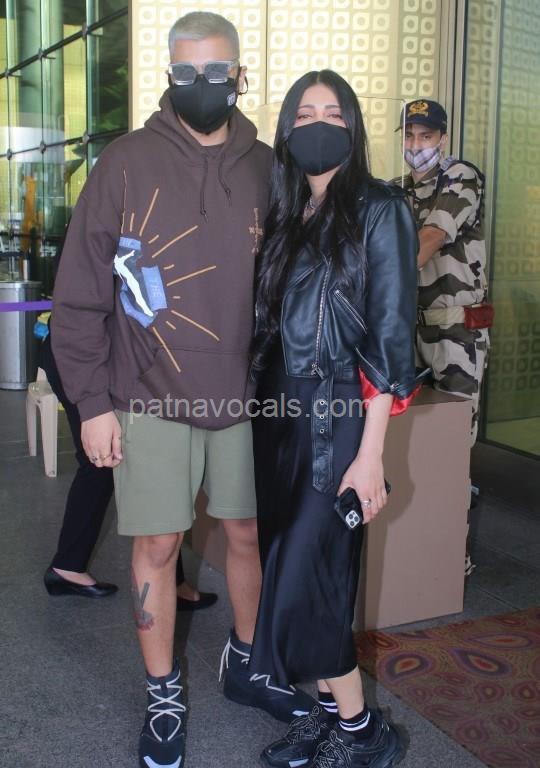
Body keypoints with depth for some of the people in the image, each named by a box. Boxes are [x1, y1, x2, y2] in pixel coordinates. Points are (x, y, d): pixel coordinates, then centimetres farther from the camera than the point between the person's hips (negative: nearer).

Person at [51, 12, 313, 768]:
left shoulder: (266, 169, 3)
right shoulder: (126, 162, -5)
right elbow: (82, 290, -5)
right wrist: (93, 400, -8)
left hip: (247, 395, 3)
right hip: (151, 398, -2)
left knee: (250, 533, 14)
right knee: (157, 545, 6)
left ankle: (246, 665, 38)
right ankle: (164, 700, 25)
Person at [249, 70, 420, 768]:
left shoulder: (378, 210, -5)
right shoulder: (284, 215, 13)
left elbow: (390, 335, -11)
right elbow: (266, 323, 14)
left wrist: (371, 454, -16)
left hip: (338, 416, -6)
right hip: (278, 411, 6)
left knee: (302, 584, -6)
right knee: (291, 570, 10)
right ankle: (330, 710, 26)